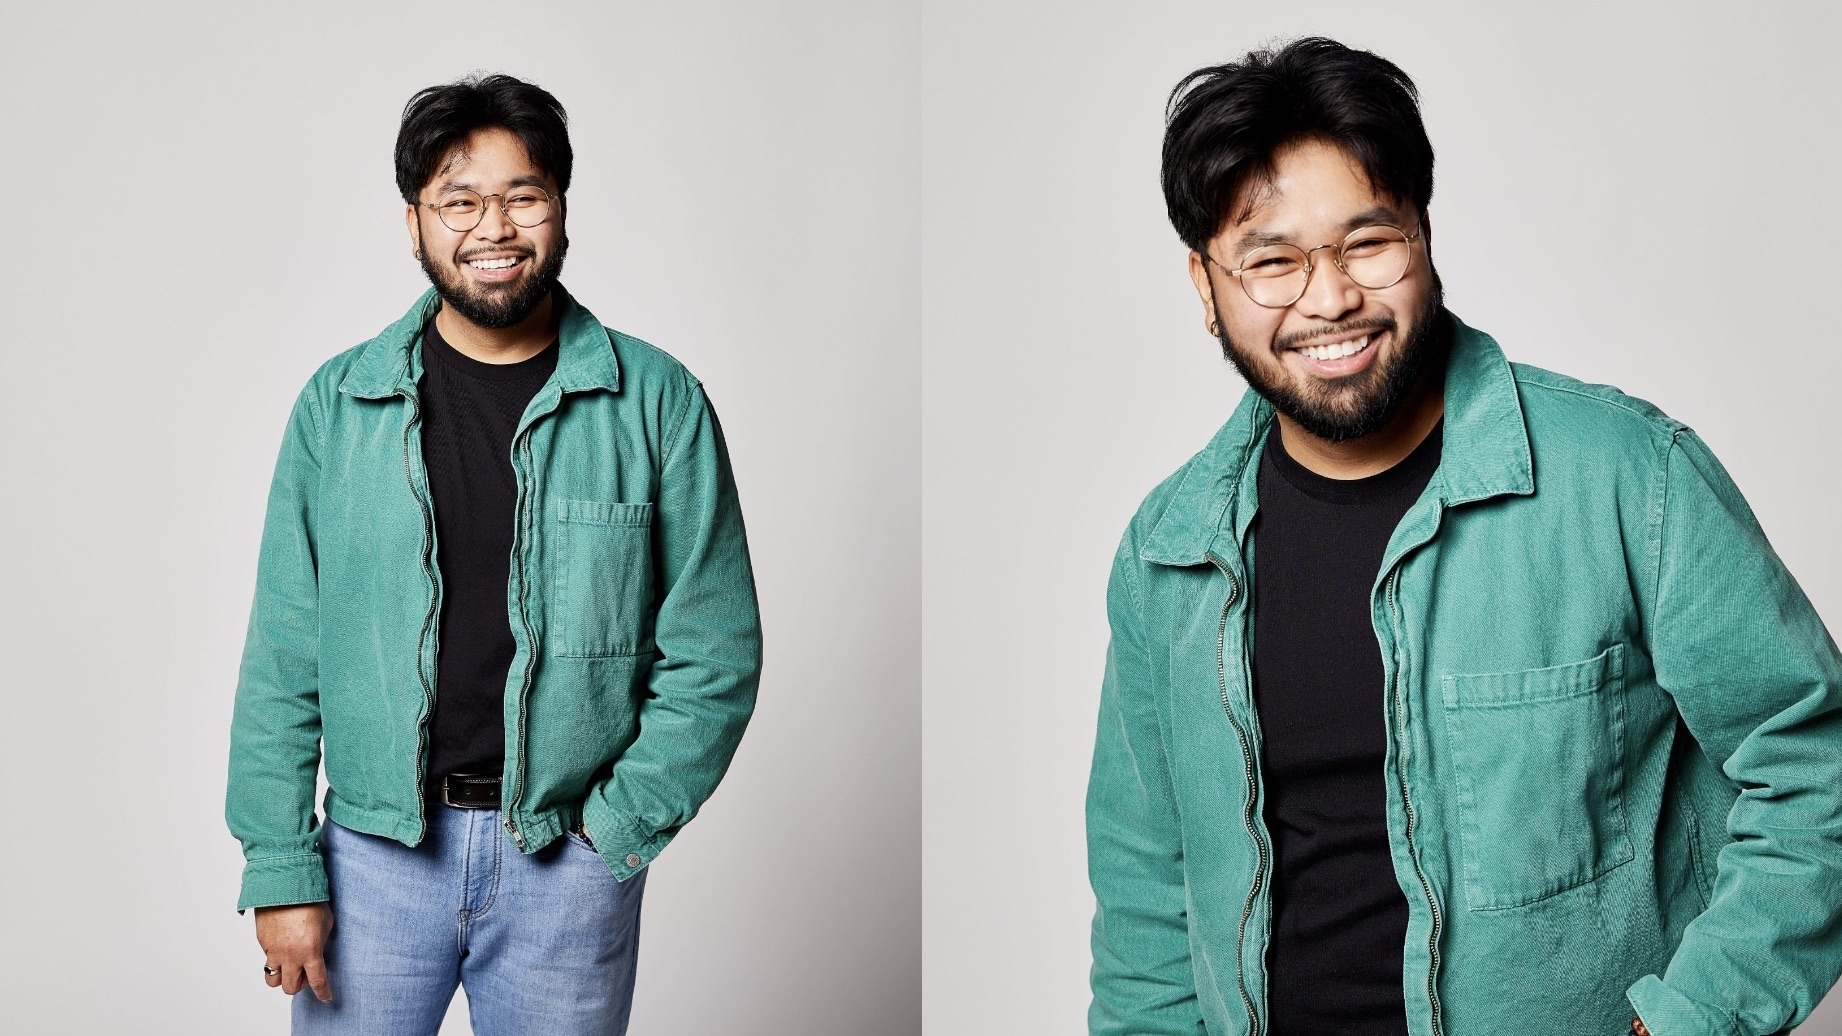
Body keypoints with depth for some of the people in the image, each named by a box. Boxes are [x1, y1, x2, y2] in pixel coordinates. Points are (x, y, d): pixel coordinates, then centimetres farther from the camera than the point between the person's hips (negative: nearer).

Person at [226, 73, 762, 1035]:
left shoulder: (658, 403, -3)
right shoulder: (338, 403, 1)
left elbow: (714, 652, -2)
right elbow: (283, 658, 1)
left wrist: (617, 829, -8)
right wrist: (280, 868, -4)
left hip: (569, 853, -1)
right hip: (374, 848, 1)